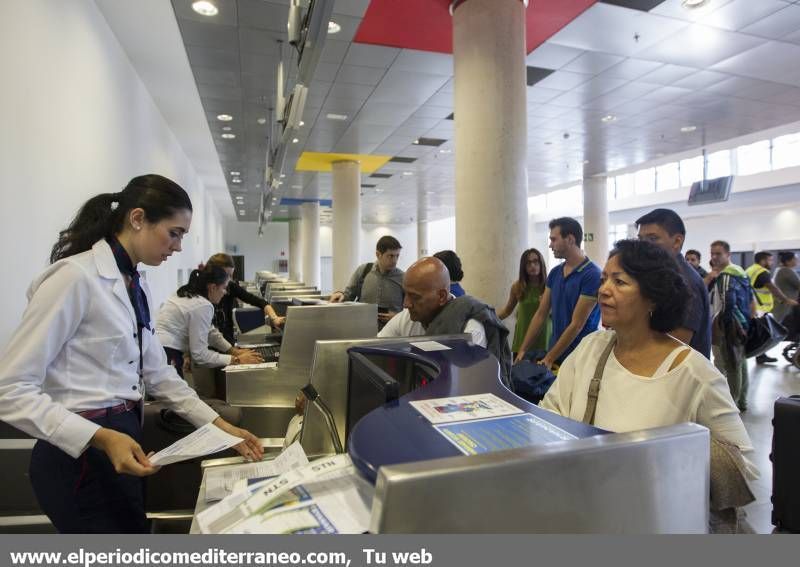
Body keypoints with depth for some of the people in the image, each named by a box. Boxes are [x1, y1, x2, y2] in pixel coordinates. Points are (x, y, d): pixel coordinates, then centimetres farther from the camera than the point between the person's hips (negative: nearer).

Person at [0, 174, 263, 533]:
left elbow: (157, 374, 9)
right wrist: (101, 438, -29)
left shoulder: (137, 287, 7)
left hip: (124, 440, 9)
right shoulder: (74, 276, -20)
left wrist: (220, 426, 4)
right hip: (81, 454, -9)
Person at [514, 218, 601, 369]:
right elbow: (541, 314, 6)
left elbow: (576, 325, -18)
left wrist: (549, 359, -15)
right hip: (554, 354, 6)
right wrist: (522, 350, 2)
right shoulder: (555, 273, 5)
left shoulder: (592, 275, -16)